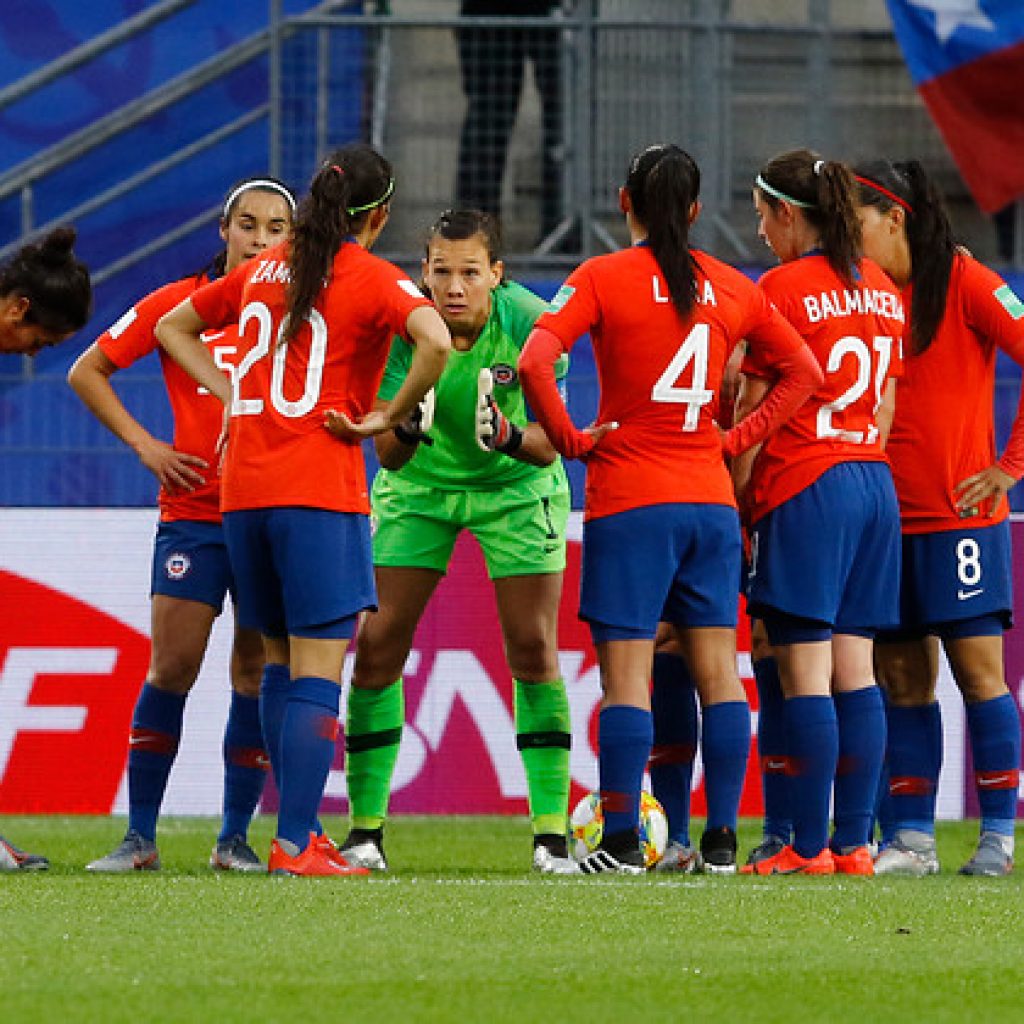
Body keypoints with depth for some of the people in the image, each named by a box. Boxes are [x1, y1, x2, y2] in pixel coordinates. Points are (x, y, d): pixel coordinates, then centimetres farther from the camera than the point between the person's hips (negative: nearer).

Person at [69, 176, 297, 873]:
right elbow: (87, 372, 9)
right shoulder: (181, 303, 3)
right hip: (194, 513, -1)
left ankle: (236, 838, 8)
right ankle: (140, 837, 0)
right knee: (173, 667, -6)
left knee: (257, 674, 1)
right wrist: (143, 443, 1)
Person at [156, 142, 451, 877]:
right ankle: (295, 843, -10)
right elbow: (436, 342, -23)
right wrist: (389, 417, -10)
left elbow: (173, 327, 26)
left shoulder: (262, 272, 14)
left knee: (281, 661, 17)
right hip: (321, 492, -6)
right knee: (317, 672, -5)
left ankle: (299, 826, 20)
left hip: (244, 489, 6)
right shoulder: (371, 278, -5)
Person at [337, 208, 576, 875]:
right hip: (418, 486, 1)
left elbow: (549, 444, -22)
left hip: (516, 485, -1)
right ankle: (366, 831, 3)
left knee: (533, 650, -9)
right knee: (378, 644, -6)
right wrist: (404, 431, -44)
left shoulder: (530, 322, -25)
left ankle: (552, 833, -3)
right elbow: (388, 457, -21)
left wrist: (511, 437, -44)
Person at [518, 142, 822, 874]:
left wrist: (570, 441, -6)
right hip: (711, 498, 4)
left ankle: (622, 842, -6)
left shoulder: (603, 279, -6)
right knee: (717, 670, 8)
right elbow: (804, 371, 15)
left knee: (627, 673, -3)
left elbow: (535, 364, -18)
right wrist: (741, 437, 12)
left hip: (629, 501, -4)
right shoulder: (733, 288, 7)